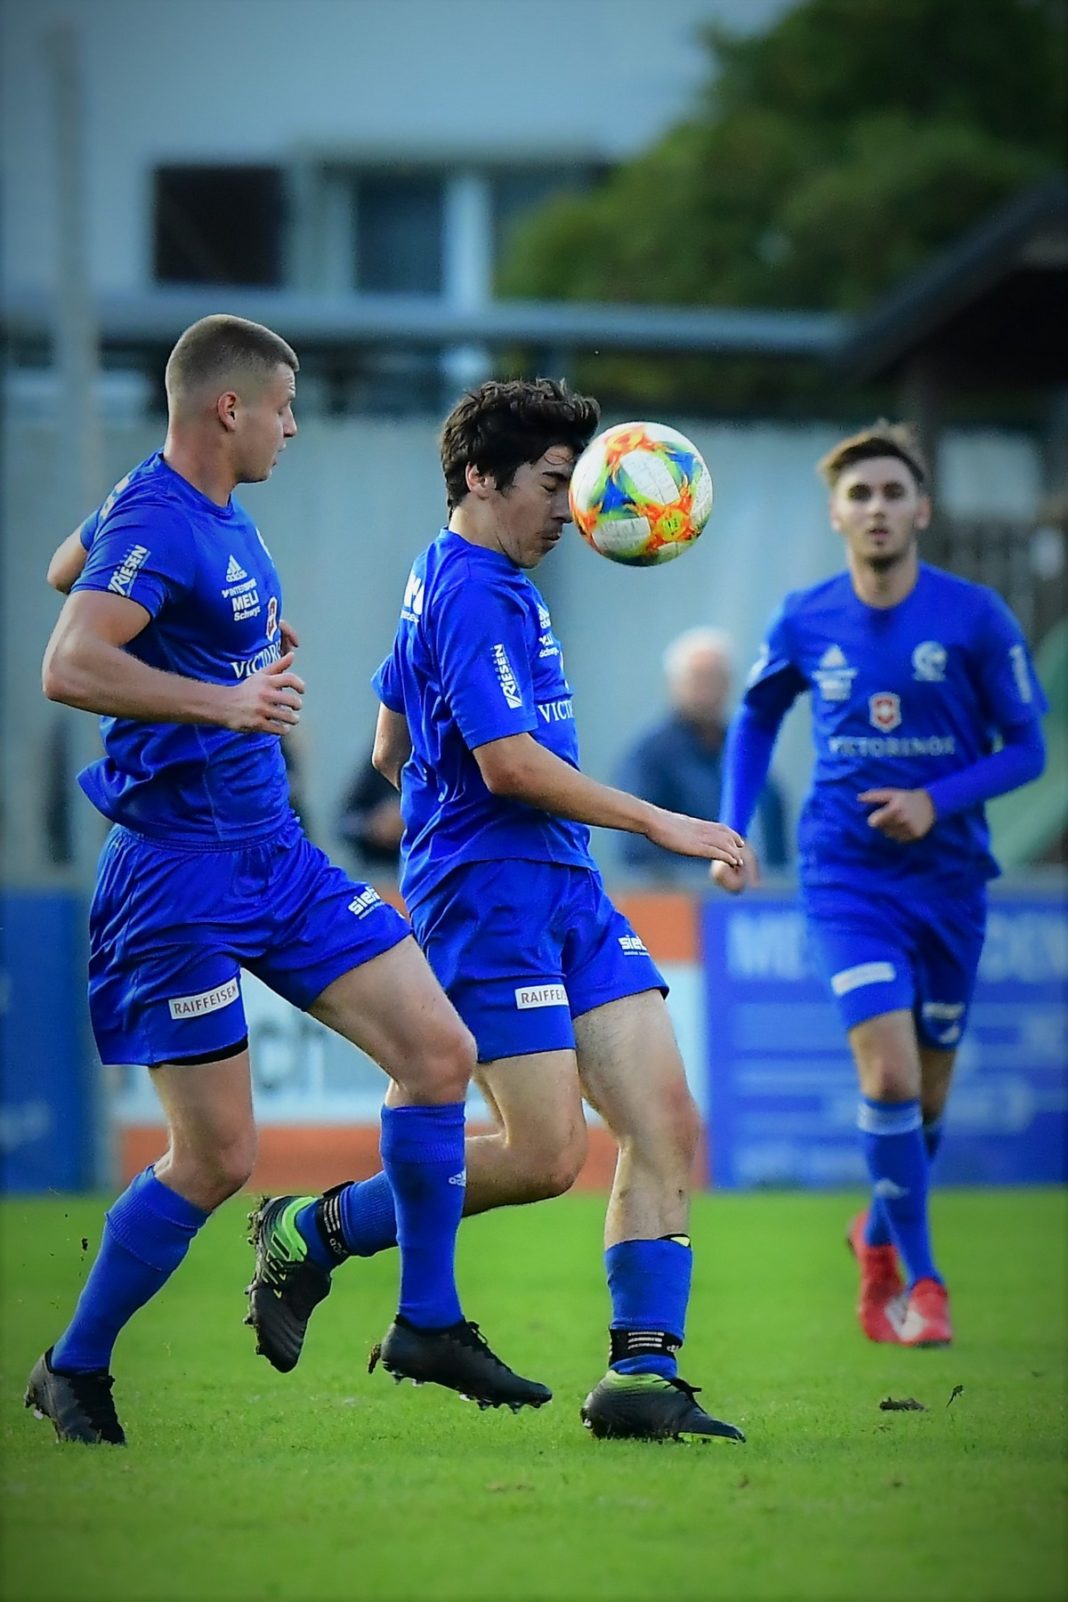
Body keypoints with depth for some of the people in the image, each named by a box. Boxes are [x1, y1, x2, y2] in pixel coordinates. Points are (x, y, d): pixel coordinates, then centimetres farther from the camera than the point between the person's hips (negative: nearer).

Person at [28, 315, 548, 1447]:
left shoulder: (213, 513, 11)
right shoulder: (159, 522, -18)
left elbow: (65, 567, 31)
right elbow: (68, 667, -33)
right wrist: (222, 699, -39)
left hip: (276, 852, 10)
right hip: (183, 874, -10)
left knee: (438, 1049, 2)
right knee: (215, 1158, -7)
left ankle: (427, 1323, 13)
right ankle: (71, 1371, 12)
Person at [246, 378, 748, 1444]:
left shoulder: (448, 580, 19)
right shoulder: (475, 594, -13)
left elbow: (391, 750, 28)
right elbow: (512, 765, -21)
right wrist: (662, 825, -16)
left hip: (565, 893, 10)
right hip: (492, 899, -10)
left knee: (665, 1124, -3)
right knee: (544, 1157, -11)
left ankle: (642, 1375, -5)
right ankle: (317, 1230, 7)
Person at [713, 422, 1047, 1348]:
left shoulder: (974, 618, -7)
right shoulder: (805, 623, -2)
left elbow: (1027, 747, -2)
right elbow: (755, 719, 16)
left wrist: (938, 800, -17)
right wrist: (733, 832, 6)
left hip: (947, 875, 1)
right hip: (847, 877, -1)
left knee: (929, 1092, 11)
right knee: (889, 1073, -18)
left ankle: (879, 1238, 39)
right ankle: (920, 1281, -6)